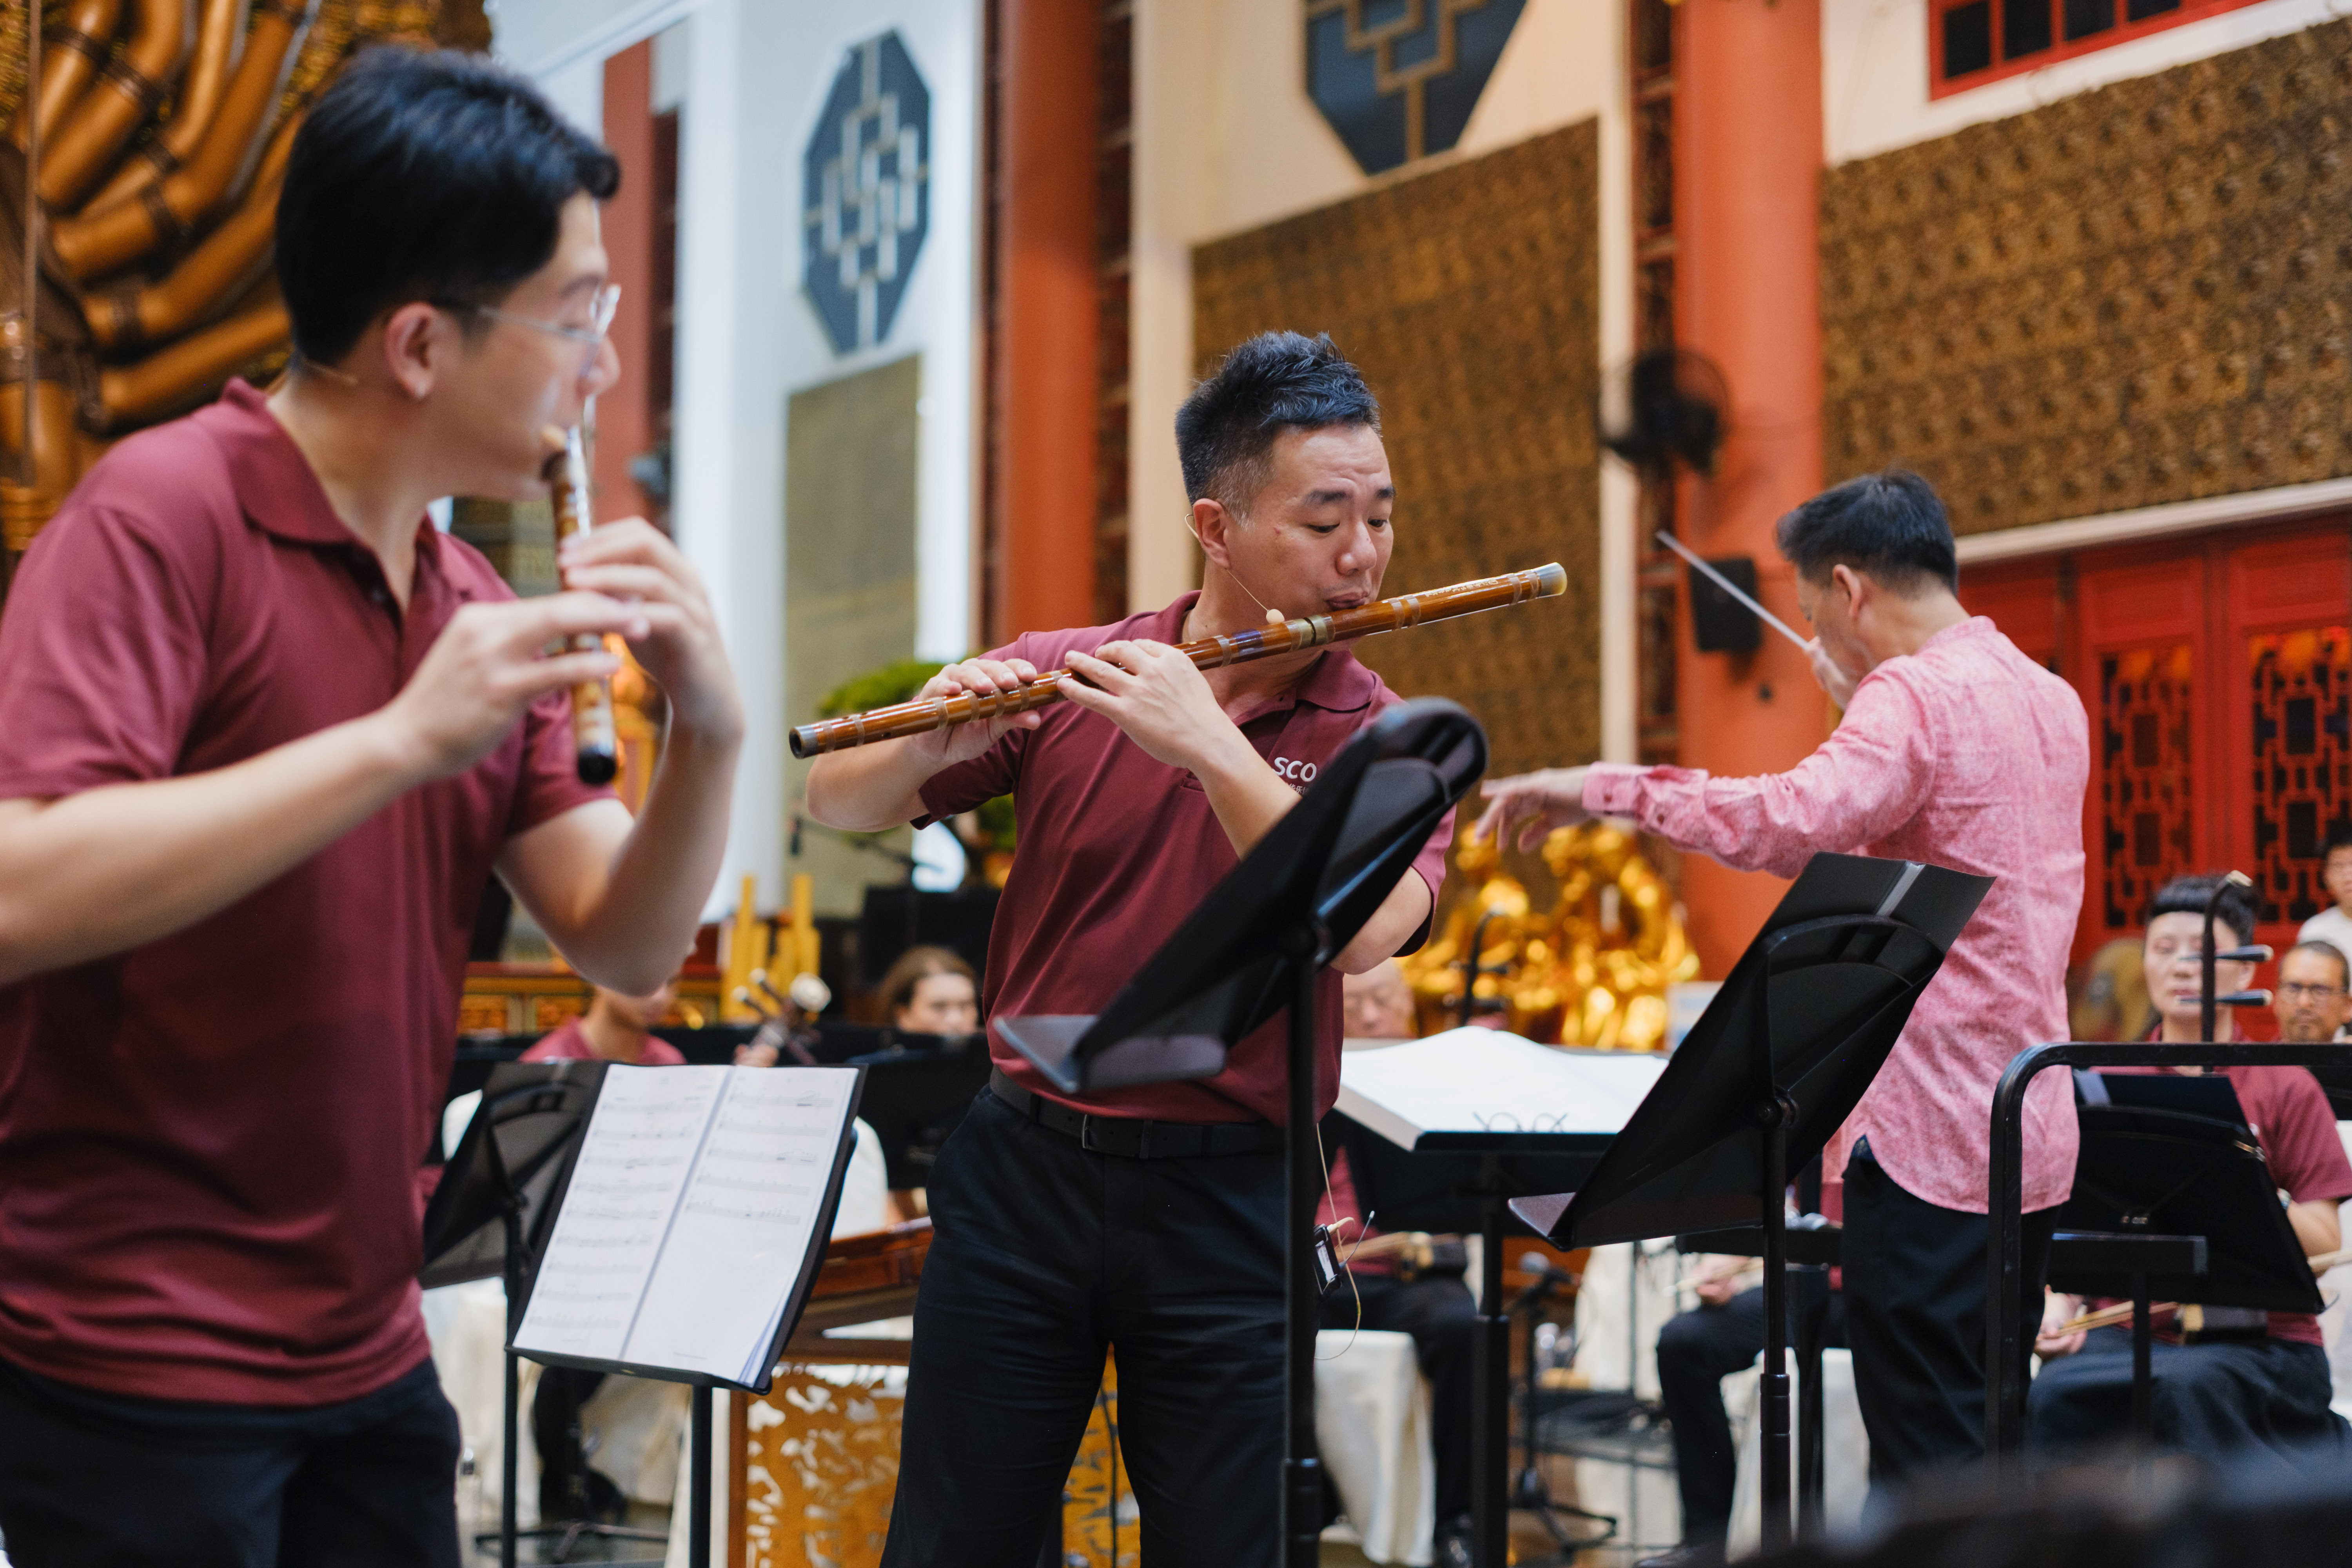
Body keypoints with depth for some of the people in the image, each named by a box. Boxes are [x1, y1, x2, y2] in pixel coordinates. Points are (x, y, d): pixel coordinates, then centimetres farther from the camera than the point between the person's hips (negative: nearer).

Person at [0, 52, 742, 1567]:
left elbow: (625, 945, 5)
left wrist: (711, 733, -13)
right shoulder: (163, 514, -13)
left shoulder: (475, 601, 8)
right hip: (135, 1367, -7)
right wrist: (401, 742, -27)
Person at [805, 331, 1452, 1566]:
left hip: (1230, 1199, -1)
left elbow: (1360, 934, -21)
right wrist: (935, 745, -18)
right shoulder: (1066, 678, 1)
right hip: (1024, 1166, 1)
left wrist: (1208, 740, -25)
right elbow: (835, 805, 3)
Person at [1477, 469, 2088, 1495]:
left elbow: (1794, 823, -31)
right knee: (1984, 1454, 17)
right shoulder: (2051, 698, 15)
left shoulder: (1914, 694, -13)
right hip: (2036, 1136, 10)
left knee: (1923, 1462, -6)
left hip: (1932, 1134, -10)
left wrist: (1606, 788, -24)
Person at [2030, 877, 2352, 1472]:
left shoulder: (2286, 1090, 5)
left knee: (2184, 1385, -36)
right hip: (2127, 1328, 2)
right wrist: (2060, 1306, -7)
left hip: (2258, 1339, -2)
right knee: (2052, 1393, -31)